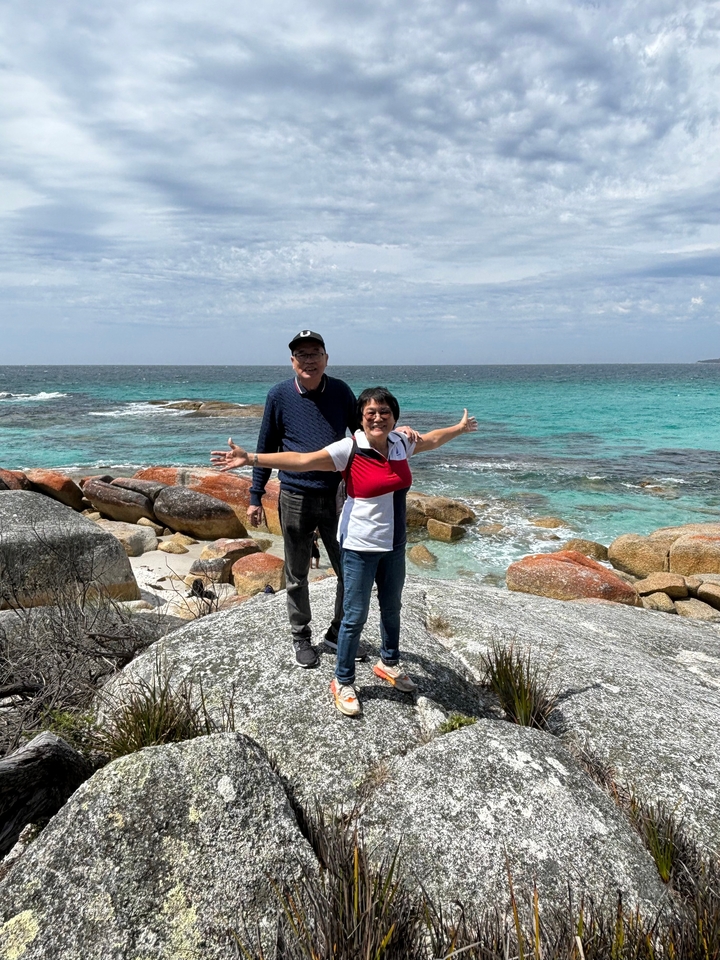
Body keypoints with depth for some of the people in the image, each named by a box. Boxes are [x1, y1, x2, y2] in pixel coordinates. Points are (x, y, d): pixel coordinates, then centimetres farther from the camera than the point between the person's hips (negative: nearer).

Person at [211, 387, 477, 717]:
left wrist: (459, 428, 36)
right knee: (355, 616, 3)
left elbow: (431, 439, 23)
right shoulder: (349, 449, -17)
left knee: (392, 606, 21)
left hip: (394, 544, 6)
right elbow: (300, 460, -23)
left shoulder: (401, 444, 1)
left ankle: (388, 663, 45)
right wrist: (250, 458, -31)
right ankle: (343, 683, 21)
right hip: (360, 547, -6)